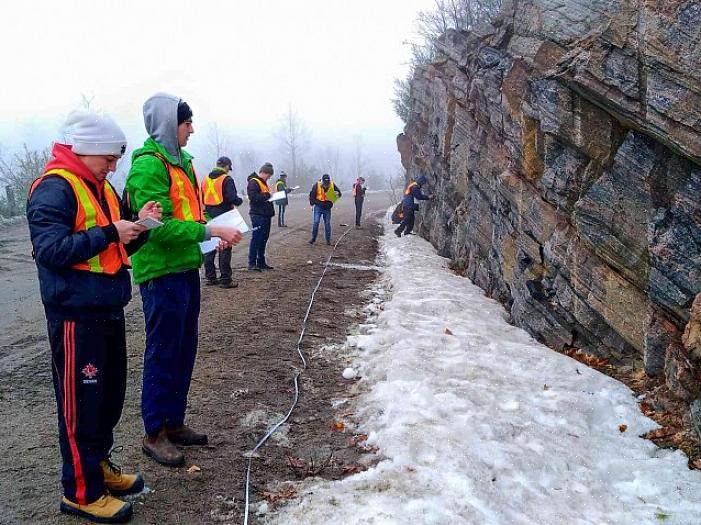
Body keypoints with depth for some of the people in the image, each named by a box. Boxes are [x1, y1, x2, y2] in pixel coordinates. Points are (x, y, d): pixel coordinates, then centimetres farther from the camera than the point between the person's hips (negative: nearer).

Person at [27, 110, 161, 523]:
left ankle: (98, 465, 34)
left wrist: (139, 226, 0)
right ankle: (81, 491, 13)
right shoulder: (54, 189, -12)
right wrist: (109, 232, -22)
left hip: (109, 310, 9)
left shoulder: (101, 187, 15)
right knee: (81, 403, 0)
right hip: (76, 315, -9)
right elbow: (50, 249, -22)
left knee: (110, 394, 17)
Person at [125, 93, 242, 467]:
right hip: (161, 274, -9)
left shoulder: (181, 162, 14)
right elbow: (159, 227, -22)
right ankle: (154, 433, 16)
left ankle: (174, 422, 30)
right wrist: (210, 231, -24)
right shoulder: (148, 165, -15)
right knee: (163, 354, 1)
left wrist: (214, 235, 6)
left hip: (185, 270, 9)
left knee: (185, 349, 16)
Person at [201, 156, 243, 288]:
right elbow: (233, 198, -17)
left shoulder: (206, 179, 8)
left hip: (209, 218, 6)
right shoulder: (227, 179, -10)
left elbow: (201, 198, 12)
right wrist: (240, 200, 3)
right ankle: (225, 279, 0)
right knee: (225, 248, -1)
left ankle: (210, 277, 18)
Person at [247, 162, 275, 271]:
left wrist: (270, 196, 8)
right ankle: (252, 263, -4)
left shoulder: (263, 182, 20)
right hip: (258, 214, -10)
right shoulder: (253, 182, -10)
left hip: (266, 214, 10)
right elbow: (253, 197, -23)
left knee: (263, 239, 12)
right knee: (256, 239, -8)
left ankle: (261, 262, 19)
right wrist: (266, 195, -19)